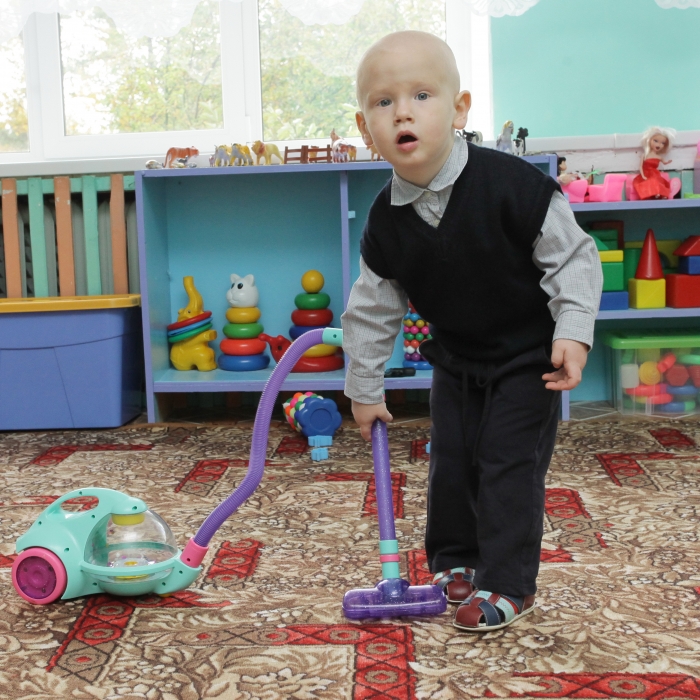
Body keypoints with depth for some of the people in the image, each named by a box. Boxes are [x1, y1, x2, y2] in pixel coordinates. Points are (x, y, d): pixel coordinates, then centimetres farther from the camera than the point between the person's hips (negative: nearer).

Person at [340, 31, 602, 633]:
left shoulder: (513, 186, -26)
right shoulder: (386, 223, -12)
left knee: (509, 464, -4)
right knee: (450, 463, 10)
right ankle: (455, 562, 31)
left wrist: (573, 332, -24)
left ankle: (508, 583, 10)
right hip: (456, 360, 4)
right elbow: (372, 311, 0)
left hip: (528, 356, -4)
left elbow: (572, 257, -16)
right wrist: (365, 389, 6)